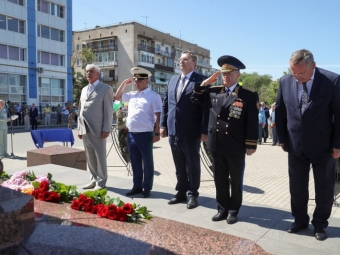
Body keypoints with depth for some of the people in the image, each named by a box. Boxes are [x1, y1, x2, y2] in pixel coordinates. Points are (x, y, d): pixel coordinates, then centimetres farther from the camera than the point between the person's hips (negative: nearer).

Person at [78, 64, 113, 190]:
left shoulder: (106, 89, -1)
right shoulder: (84, 89, 19)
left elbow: (109, 111, -7)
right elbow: (80, 110, 19)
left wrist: (106, 129, -14)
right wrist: (79, 128, 13)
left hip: (97, 129, -6)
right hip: (85, 129, 6)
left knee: (100, 156, 1)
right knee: (90, 157, 11)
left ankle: (101, 182, 10)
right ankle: (93, 180, 22)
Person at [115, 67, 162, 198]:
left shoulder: (153, 96, -6)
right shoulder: (132, 95, 14)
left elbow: (158, 116, -9)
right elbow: (117, 97, 25)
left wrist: (157, 133, -13)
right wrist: (124, 83, 13)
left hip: (145, 134, -6)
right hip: (131, 134, 7)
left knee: (147, 162, 6)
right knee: (135, 162, 14)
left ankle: (146, 188, 16)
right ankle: (137, 186, 26)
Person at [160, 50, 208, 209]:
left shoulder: (201, 81, -5)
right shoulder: (173, 80, 14)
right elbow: (166, 103, 15)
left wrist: (204, 130, -14)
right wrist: (163, 125, 8)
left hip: (191, 132, -5)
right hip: (173, 131, 6)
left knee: (192, 165, 7)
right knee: (179, 165, 15)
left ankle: (193, 195, 21)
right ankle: (181, 192, 28)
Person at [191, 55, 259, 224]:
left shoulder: (249, 96, -5)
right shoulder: (213, 92, 8)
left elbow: (253, 123, -6)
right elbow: (195, 99, 17)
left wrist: (251, 145, -9)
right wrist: (205, 83, 4)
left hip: (236, 147, -3)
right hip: (217, 146, 4)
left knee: (236, 181, 11)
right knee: (220, 180, 14)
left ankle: (233, 211, 25)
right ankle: (222, 209, 28)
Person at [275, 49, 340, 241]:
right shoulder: (285, 82, -4)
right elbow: (280, 112, 5)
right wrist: (282, 139, 6)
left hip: (323, 146, -2)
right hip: (295, 146, 3)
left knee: (324, 188, 11)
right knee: (296, 187, 12)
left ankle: (320, 224, 29)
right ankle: (300, 220, 30)